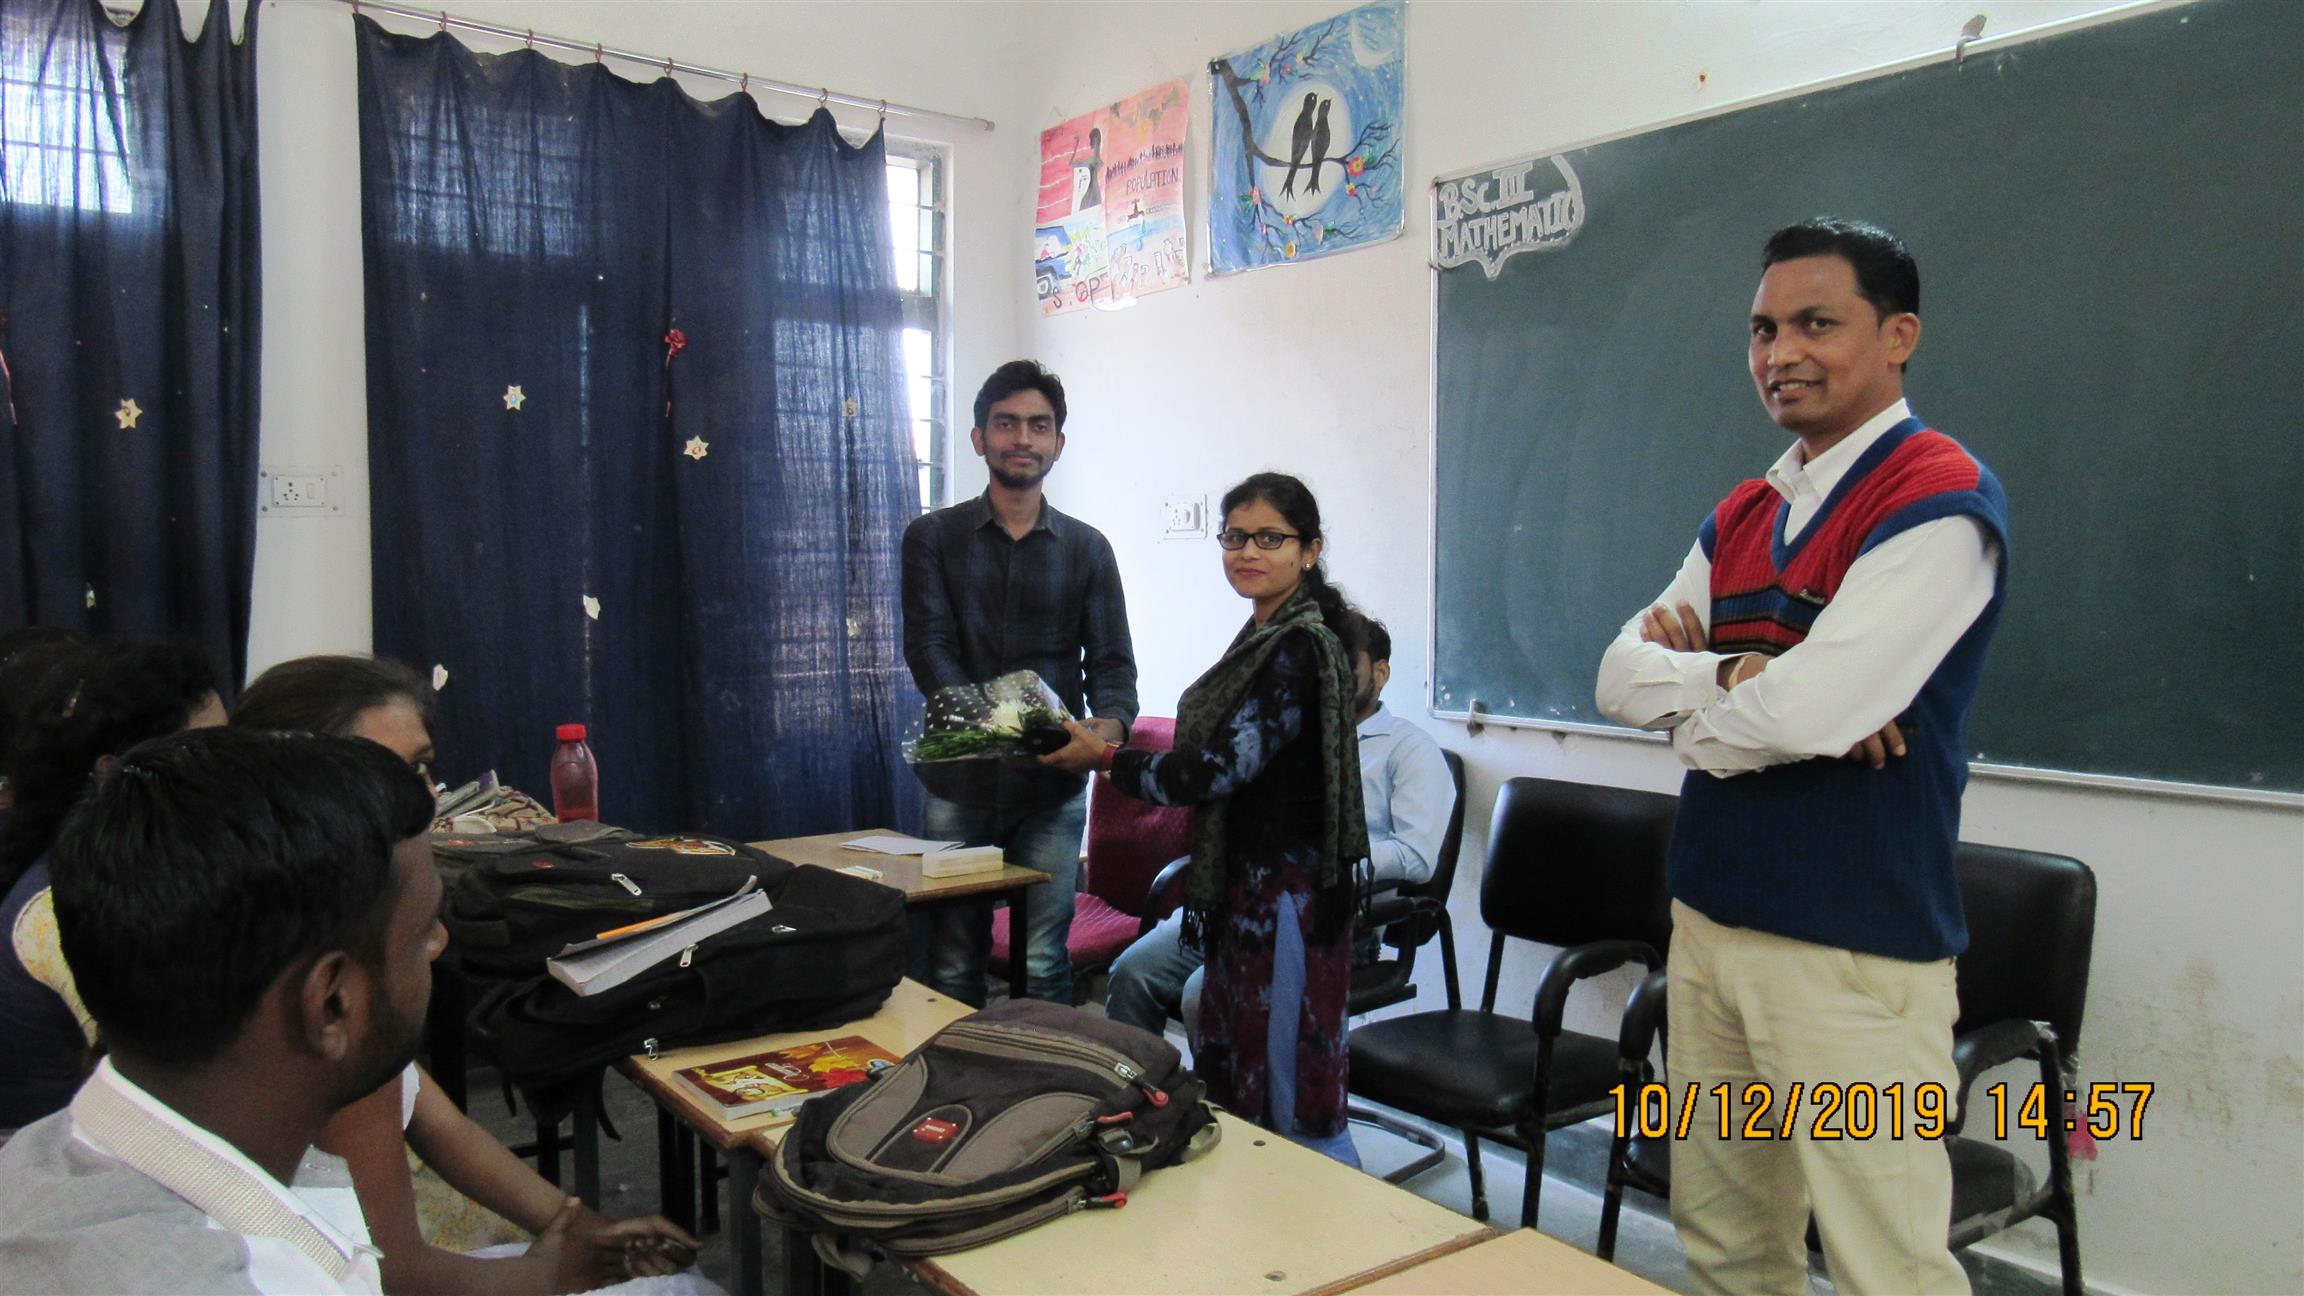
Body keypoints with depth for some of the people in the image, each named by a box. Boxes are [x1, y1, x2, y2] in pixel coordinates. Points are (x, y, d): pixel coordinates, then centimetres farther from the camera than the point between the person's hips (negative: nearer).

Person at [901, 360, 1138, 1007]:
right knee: (951, 964, 6)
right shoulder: (933, 537, 6)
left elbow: (1112, 660, 3)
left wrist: (1109, 725, -20)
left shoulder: (1087, 548, 9)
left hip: (1053, 786, 1)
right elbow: (928, 647, -6)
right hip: (959, 779, 0)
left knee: (1044, 964, 3)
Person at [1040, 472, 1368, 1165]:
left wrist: (1106, 757, -10)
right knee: (1231, 1069, 20)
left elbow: (1219, 770, -22)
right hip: (1248, 880, 10)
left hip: (1286, 888, -10)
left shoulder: (1300, 647, -19)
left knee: (1290, 1093, -2)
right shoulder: (1267, 633, 11)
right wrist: (1117, 751, 12)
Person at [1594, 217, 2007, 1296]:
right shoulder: (1739, 518, 13)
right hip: (1708, 924, 7)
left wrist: (1693, 708, -2)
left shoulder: (1942, 502, -11)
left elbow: (1810, 709, -22)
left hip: (1854, 954, -7)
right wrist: (1742, 676, -14)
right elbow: (1620, 674, 5)